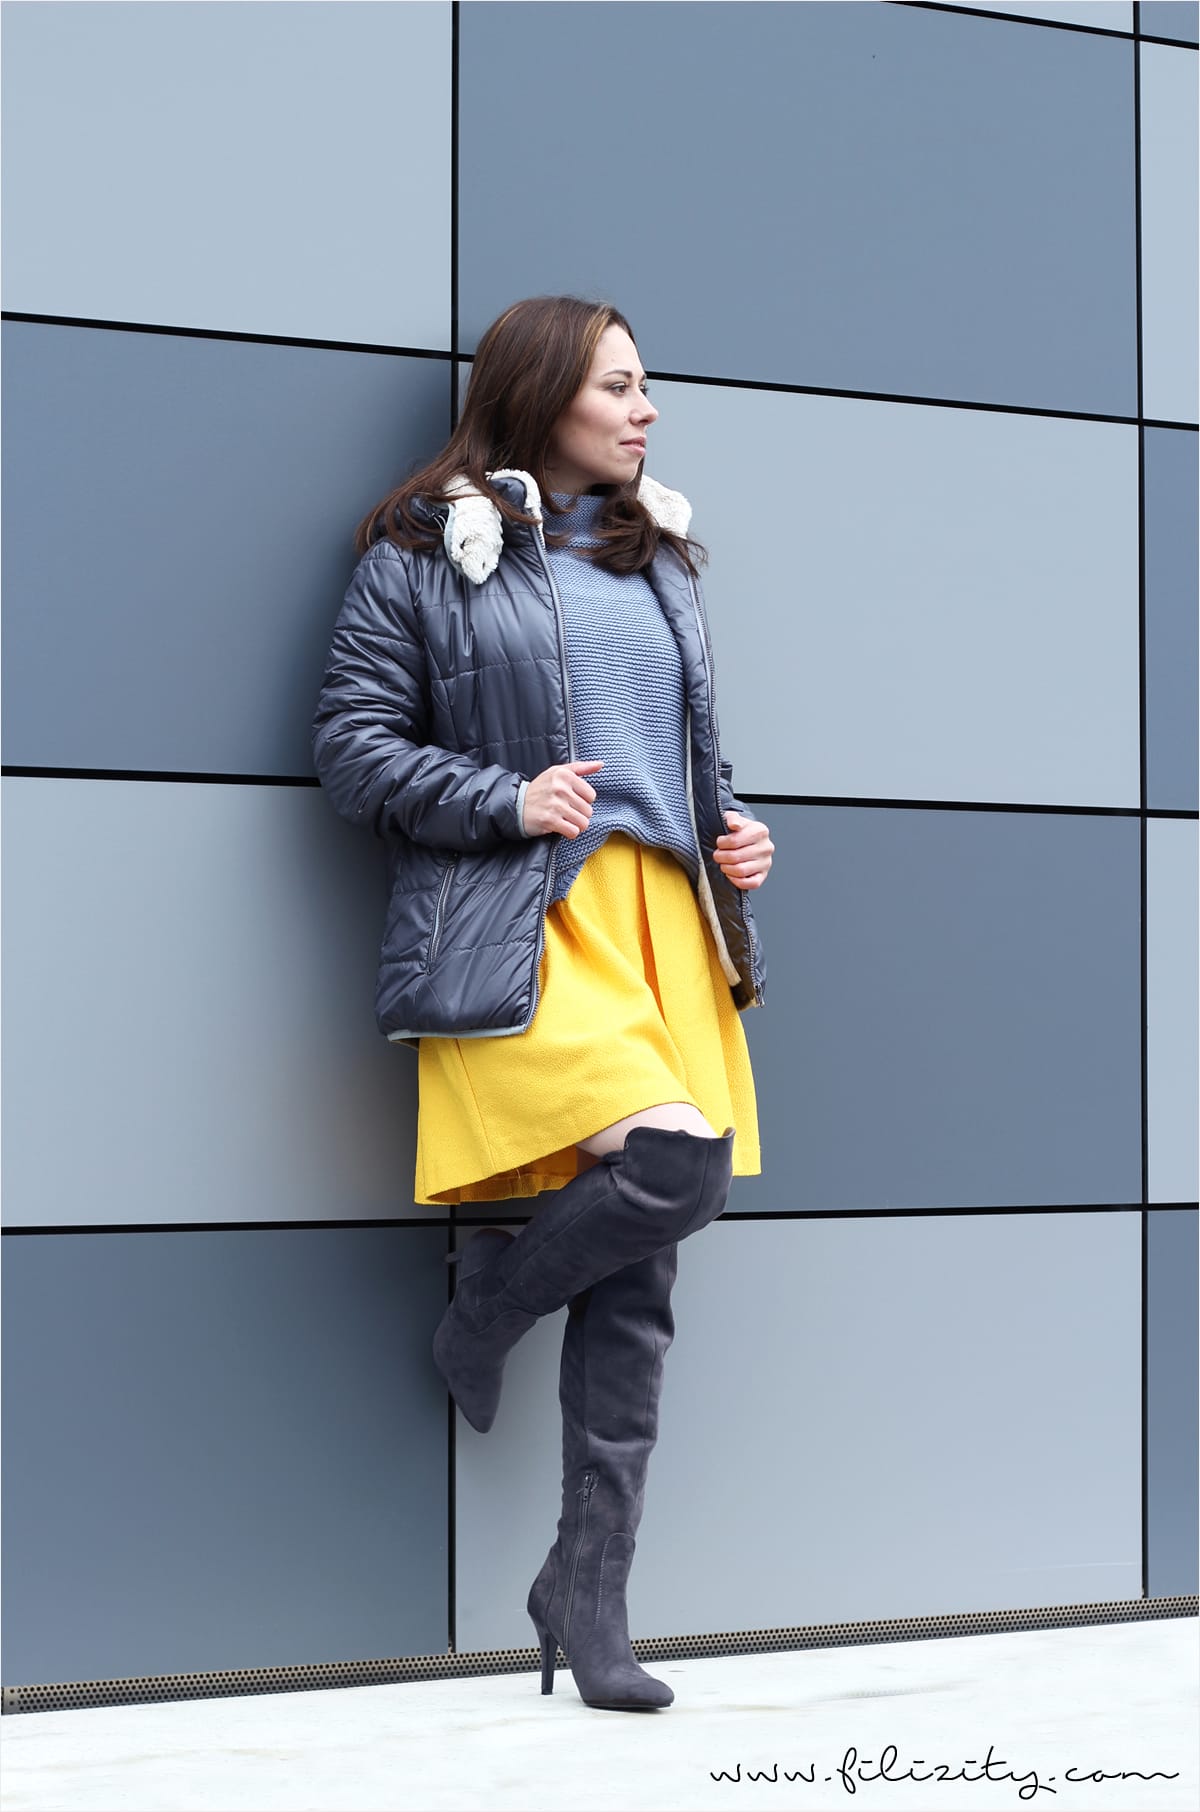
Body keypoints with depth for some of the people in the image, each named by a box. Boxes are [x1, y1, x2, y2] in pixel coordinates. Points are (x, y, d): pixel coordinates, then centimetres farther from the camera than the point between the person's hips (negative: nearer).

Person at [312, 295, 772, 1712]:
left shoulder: (656, 559, 21)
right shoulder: (422, 557, 3)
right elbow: (353, 746, 0)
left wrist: (732, 833, 11)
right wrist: (505, 802, -13)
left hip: (664, 916, 6)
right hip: (519, 927, -6)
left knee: (638, 1275, 1)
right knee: (679, 1162, -27)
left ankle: (589, 1585, 10)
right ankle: (493, 1300, 4)